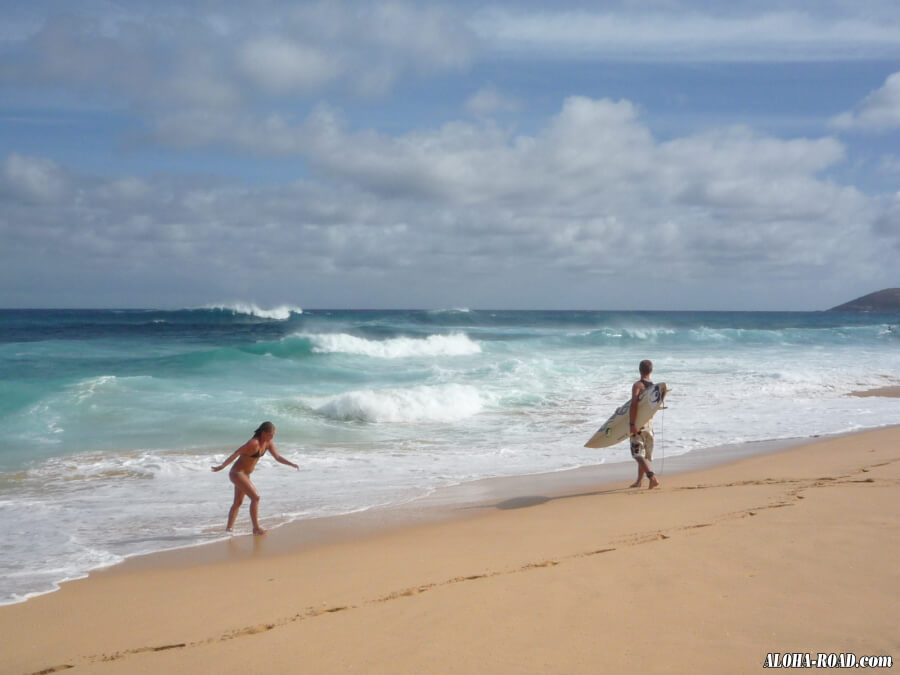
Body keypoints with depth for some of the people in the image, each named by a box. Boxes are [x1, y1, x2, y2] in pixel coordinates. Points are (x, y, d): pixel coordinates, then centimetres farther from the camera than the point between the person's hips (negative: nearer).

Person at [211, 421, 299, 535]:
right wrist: (222, 466, -27)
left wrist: (292, 464, -8)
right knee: (255, 497, -12)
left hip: (244, 474, 9)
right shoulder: (254, 443, -26)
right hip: (237, 473, -9)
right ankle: (256, 528, -6)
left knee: (238, 502, 16)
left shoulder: (268, 443, -1)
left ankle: (229, 528, 25)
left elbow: (278, 457, 3)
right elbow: (236, 453, -27)